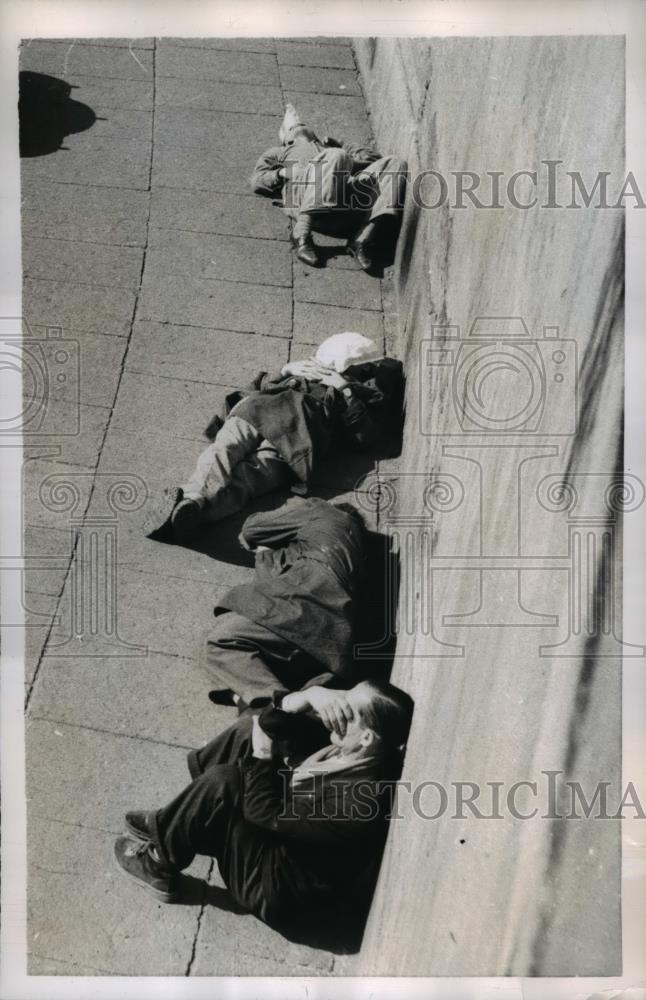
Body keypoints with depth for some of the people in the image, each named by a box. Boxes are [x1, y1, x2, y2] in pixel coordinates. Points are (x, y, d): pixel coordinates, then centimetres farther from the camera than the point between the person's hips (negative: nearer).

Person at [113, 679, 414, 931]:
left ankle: (162, 865, 4)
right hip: (286, 833, 9)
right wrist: (306, 698, -21)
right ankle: (167, 826, 14)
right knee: (249, 728, -2)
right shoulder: (351, 753, -11)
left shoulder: (357, 800, -36)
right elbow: (272, 725, -3)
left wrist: (262, 753, -17)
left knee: (222, 783, -23)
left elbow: (266, 814, -27)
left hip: (280, 889, -9)